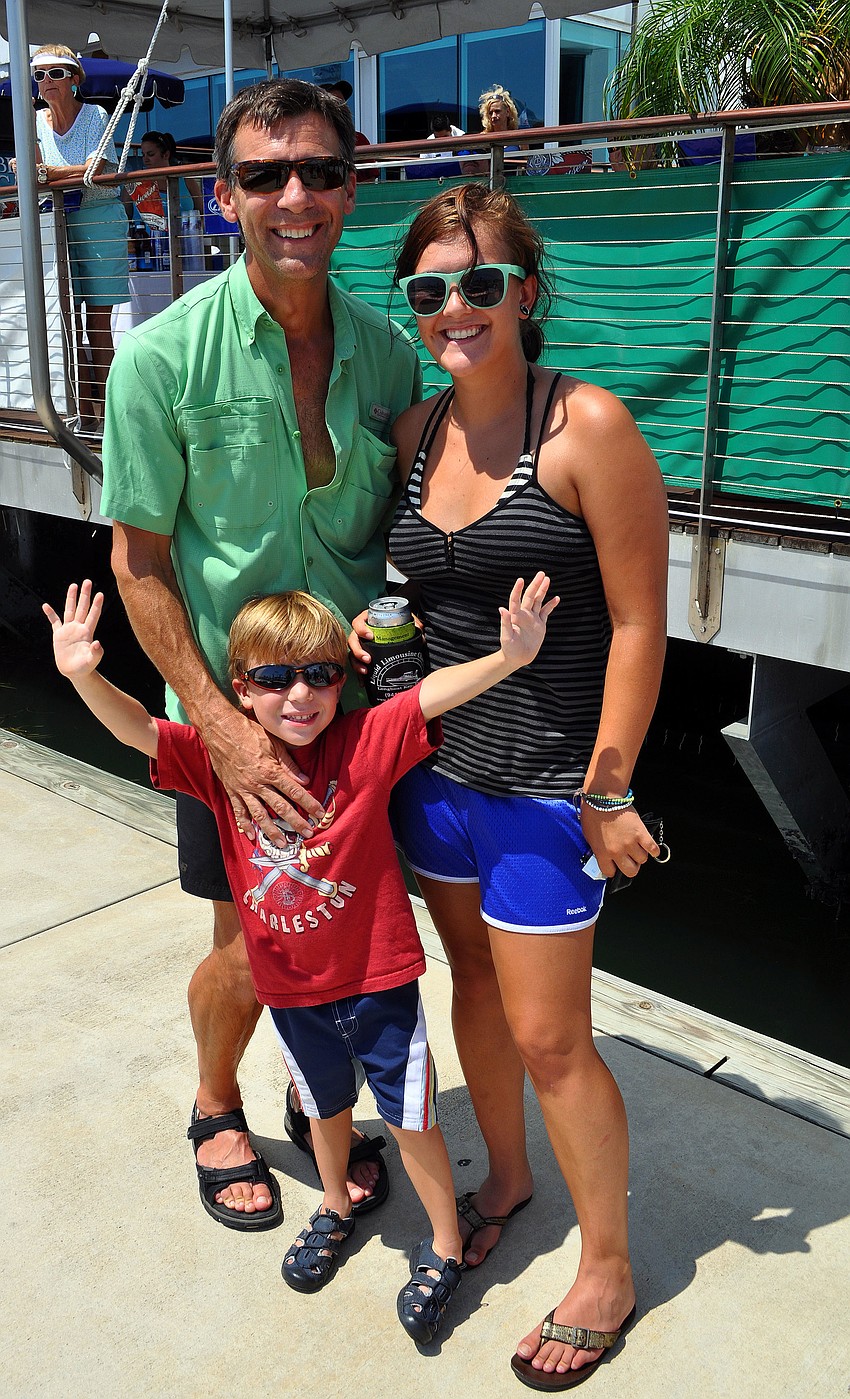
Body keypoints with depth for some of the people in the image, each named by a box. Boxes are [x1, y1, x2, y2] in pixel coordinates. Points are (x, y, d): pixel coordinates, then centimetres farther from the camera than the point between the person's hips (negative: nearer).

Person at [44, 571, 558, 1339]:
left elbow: (435, 693, -30)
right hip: (290, 987, 3)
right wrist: (84, 675, -36)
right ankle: (336, 1208, 55)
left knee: (410, 1117, 12)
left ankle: (446, 1246, 36)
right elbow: (137, 729, -17)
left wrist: (509, 655, -46)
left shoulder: (364, 743, -17)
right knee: (326, 1104, 28)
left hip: (378, 977, -3)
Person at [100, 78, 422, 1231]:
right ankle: (216, 1110, 40)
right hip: (235, 705, -3)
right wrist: (222, 725, -17)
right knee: (251, 947, 8)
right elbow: (139, 563, -10)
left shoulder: (387, 350, 0)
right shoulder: (166, 355, -12)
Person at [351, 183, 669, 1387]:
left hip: (545, 788, -6)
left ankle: (609, 1270, 28)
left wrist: (607, 792, -15)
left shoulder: (586, 425, -16)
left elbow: (638, 622, -15)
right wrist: (377, 623, -1)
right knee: (473, 981, 21)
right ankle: (506, 1176, 47)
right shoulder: (416, 431, 4)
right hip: (434, 765, 6)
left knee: (547, 1037, 4)